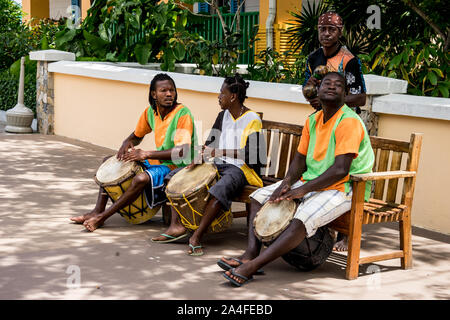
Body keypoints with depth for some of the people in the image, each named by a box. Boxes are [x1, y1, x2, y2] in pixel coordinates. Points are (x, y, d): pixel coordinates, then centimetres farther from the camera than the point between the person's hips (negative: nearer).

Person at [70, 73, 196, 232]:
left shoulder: (183, 114, -19)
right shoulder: (151, 112, 2)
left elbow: (182, 151, -28)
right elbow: (137, 135, 20)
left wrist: (146, 154, -28)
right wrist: (127, 143, -5)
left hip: (176, 166, -8)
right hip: (157, 160, 8)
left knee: (141, 178, -36)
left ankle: (101, 217, -22)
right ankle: (97, 211, 1)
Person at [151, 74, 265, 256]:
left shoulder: (252, 120, -10)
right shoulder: (223, 115, 13)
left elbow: (250, 153, -19)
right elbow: (211, 142, 12)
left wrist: (221, 152, -26)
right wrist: (200, 157, -9)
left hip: (241, 168, -8)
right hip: (219, 166, 8)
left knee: (220, 189, -41)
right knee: (174, 177, -2)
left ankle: (197, 236, -38)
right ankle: (176, 226, -13)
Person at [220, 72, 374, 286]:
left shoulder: (349, 122, -17)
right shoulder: (313, 120, 9)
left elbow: (341, 169, -26)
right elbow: (300, 158, 13)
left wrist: (302, 190, -25)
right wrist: (286, 183, -8)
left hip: (342, 189, -9)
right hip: (310, 182, 9)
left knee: (303, 218, -34)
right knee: (259, 197, 2)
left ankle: (252, 267, -36)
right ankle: (250, 254, -13)